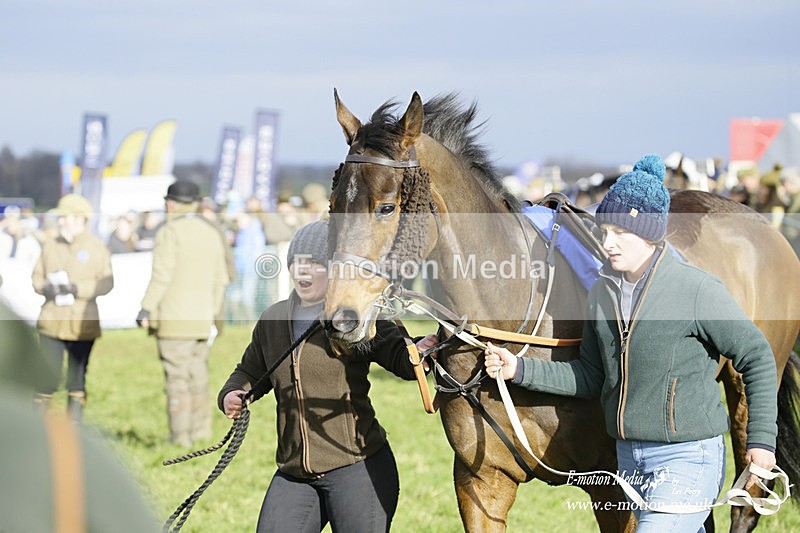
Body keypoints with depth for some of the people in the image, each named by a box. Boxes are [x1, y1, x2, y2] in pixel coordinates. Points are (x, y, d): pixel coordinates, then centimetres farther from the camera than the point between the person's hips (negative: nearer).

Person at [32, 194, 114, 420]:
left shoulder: (96, 248, -1)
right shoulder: (51, 246, 9)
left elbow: (106, 282, -7)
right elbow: (37, 276, 13)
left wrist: (77, 289, -19)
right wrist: (45, 288, -10)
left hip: (82, 324, -1)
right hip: (52, 322, 2)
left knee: (77, 380, 6)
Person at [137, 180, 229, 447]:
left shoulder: (170, 232, -9)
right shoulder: (212, 233, 12)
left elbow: (161, 276, -16)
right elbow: (220, 279, 14)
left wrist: (146, 309, -11)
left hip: (173, 320, -7)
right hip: (201, 320, 7)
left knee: (177, 378, -4)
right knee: (198, 375, 13)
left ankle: (180, 437, -5)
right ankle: (200, 433, 15)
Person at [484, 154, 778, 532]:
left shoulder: (697, 290, -13)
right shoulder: (602, 292, 5)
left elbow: (757, 359, -5)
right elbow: (591, 376, 13)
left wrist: (761, 440, -8)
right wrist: (520, 369, 3)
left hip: (686, 458, -7)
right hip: (629, 458, 7)